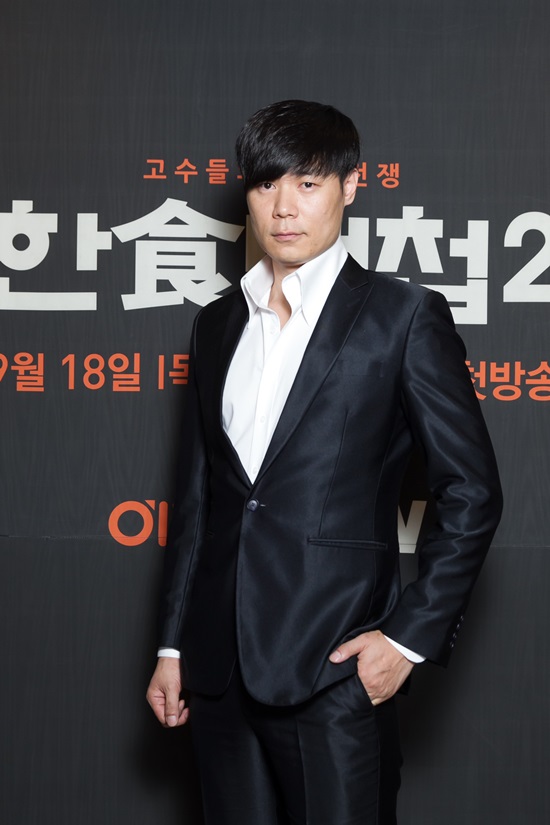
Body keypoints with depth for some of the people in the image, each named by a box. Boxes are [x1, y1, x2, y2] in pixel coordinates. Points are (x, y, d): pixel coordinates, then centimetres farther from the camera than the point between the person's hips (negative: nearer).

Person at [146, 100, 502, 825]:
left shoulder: (404, 316, -2)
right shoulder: (218, 324, 14)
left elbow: (472, 492, -3)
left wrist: (411, 637, -9)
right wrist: (172, 645, 14)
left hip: (338, 670, -5)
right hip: (221, 668, 5)